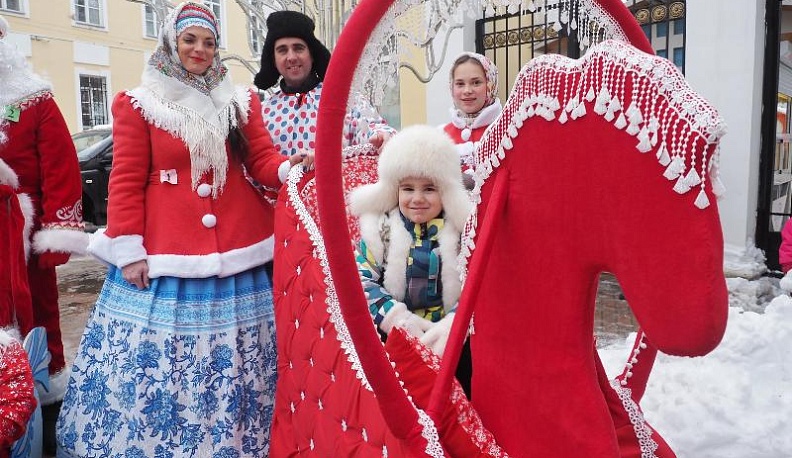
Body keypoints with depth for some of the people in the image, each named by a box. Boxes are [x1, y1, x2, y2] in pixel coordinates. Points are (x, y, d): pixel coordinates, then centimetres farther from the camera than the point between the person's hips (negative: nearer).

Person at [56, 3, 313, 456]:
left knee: (237, 362, 7)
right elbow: (126, 181, 1)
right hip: (164, 253, -2)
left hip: (237, 250, 2)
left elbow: (262, 159, 5)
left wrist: (290, 166, -18)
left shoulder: (241, 101, 12)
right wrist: (128, 249, -5)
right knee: (155, 359, 2)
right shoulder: (138, 103, 4)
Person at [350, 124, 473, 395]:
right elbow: (359, 279, -1)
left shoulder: (463, 230, 4)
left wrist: (453, 325, -24)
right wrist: (396, 316, -18)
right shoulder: (380, 228, 8)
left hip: (451, 340, -1)